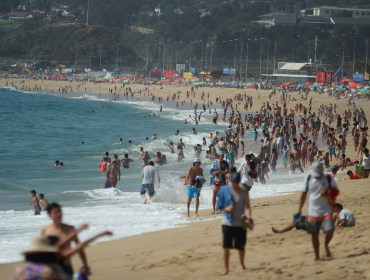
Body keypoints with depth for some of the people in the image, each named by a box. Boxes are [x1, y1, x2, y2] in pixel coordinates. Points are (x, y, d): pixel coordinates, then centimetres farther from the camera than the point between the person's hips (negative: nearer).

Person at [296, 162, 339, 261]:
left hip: (326, 211, -1)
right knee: (314, 234, 4)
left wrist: (328, 193, -15)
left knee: (330, 230, -16)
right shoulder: (308, 179, 1)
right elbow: (303, 194, 8)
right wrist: (299, 209, 4)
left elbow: (336, 191, 6)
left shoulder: (328, 178, -4)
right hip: (313, 211, 1)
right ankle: (317, 255, 20)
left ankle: (326, 246, 15)